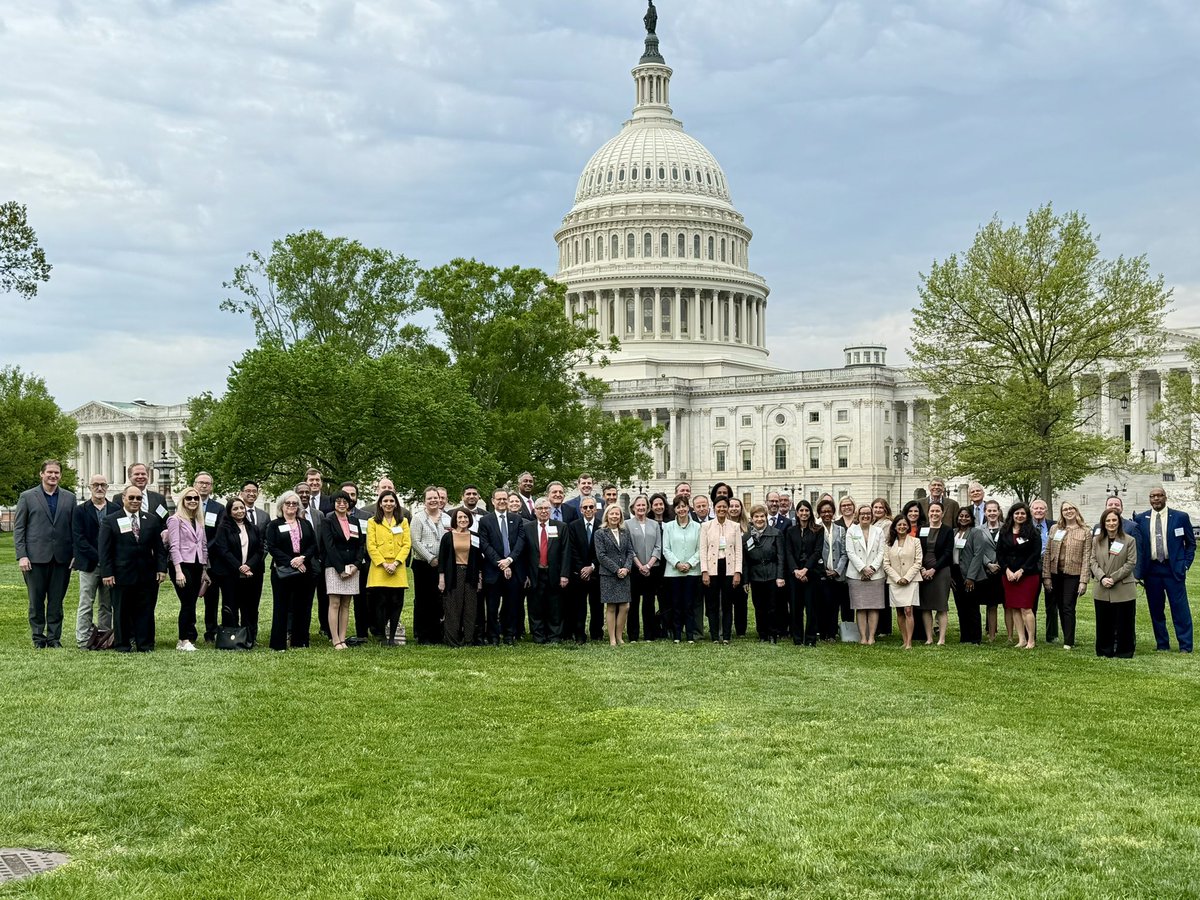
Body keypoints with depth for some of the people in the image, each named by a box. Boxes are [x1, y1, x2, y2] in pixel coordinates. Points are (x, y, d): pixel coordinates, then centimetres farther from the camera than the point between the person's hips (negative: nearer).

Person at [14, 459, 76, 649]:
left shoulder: (69, 498, 9)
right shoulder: (27, 497, 4)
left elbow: (74, 528, 9)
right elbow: (18, 528, 2)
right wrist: (21, 555, -6)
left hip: (61, 558, 2)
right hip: (36, 557, -1)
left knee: (56, 601, 5)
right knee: (36, 601, 5)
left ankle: (54, 637, 13)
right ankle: (38, 638, 14)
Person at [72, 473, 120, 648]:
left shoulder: (116, 509, 8)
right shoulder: (81, 510, 2)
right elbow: (78, 539, -5)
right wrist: (98, 557, -12)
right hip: (89, 564, -2)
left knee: (107, 605, 7)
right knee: (86, 604, 0)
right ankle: (83, 640, 4)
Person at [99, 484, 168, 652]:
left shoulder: (152, 520, 10)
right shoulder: (110, 521, 1)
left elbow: (159, 548, 10)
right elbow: (105, 550, -2)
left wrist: (162, 568, 1)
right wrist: (107, 573, -9)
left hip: (147, 575, 2)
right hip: (122, 574, -2)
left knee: (146, 611, 5)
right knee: (122, 611, 5)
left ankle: (145, 645, 13)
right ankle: (122, 645, 14)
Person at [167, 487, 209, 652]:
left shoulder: (199, 521, 16)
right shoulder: (175, 520, -3)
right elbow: (174, 546, -10)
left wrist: (204, 570, 14)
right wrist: (178, 571, -17)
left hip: (197, 567, 6)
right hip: (182, 566, -6)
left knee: (190, 605, 4)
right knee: (188, 604, -8)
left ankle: (184, 640, 9)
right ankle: (185, 640, -1)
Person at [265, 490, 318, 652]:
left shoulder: (306, 524, 14)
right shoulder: (274, 525, 5)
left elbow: (313, 545, 7)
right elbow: (272, 548, -5)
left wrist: (303, 558, -12)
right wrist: (291, 562, -14)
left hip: (304, 570, 3)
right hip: (282, 572, -3)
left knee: (302, 607, 4)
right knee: (281, 607, -1)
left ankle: (300, 642, 12)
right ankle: (278, 644, 2)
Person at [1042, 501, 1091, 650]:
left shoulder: (1085, 532, 0)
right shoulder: (1054, 529, 7)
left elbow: (1087, 558, -4)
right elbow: (1047, 553, 6)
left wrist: (1083, 581, -10)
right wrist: (1046, 576, -1)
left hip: (1073, 575, -3)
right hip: (1055, 574, 3)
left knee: (1068, 608, -3)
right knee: (1060, 607, 10)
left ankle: (1068, 642, 2)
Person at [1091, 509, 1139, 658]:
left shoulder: (1129, 540, -2)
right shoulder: (1096, 540, 9)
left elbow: (1131, 563, -7)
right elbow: (1094, 562, 4)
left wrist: (1113, 578, -14)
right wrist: (1102, 578, -13)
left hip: (1123, 590, -3)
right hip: (1102, 590, 3)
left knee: (1123, 623, 2)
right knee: (1103, 623, 9)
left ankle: (1124, 652, 13)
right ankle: (1104, 651, 19)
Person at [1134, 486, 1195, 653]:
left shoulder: (1181, 517, 1)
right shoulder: (1140, 519, 4)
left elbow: (1191, 543, 8)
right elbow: (1137, 545, 9)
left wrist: (1185, 565, -1)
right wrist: (1139, 570, 1)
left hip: (1173, 570, -2)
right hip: (1151, 570, 2)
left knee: (1180, 608, -2)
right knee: (1156, 609, 7)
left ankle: (1185, 646, 5)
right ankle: (1162, 645, 17)